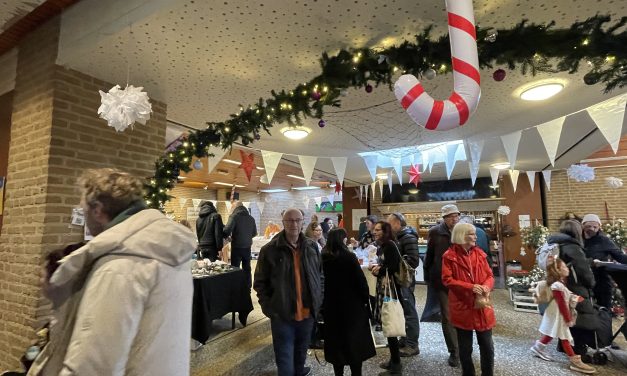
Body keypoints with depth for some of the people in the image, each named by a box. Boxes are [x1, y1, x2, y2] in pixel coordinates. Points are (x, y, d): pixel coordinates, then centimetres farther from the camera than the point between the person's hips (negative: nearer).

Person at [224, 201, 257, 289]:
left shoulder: (234, 216, -11)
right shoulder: (251, 218, 4)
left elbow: (227, 231, -19)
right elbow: (254, 233, 12)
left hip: (237, 247, -5)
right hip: (247, 247, 5)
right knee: (247, 268, 15)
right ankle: (248, 287, 23)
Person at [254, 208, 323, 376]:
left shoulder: (312, 247, 0)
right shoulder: (269, 249, -12)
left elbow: (320, 276, 9)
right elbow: (260, 282, -7)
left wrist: (318, 301, 4)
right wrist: (268, 307, -11)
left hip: (307, 313, 5)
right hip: (282, 314, -4)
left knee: (302, 351, 27)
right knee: (285, 360, 7)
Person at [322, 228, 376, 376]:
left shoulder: (322, 258, -4)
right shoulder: (348, 256, -17)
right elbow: (360, 280, -15)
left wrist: (323, 302, 12)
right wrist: (365, 299, -1)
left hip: (331, 305, 4)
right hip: (351, 305, -4)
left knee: (335, 341, 17)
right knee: (354, 341, 10)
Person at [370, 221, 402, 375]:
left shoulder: (390, 245, -14)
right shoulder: (381, 246, 13)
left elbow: (394, 267, -20)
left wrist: (379, 270, -9)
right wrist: (375, 267, -1)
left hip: (389, 287, -9)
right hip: (382, 286, 9)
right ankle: (394, 360, 27)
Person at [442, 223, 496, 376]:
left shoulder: (479, 253, 5)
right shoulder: (449, 256, -10)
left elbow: (490, 276, 7)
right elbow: (447, 279, -13)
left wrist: (486, 286, -15)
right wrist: (470, 287, -22)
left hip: (482, 307, 4)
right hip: (462, 307, -3)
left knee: (487, 346, 12)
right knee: (465, 348, 11)